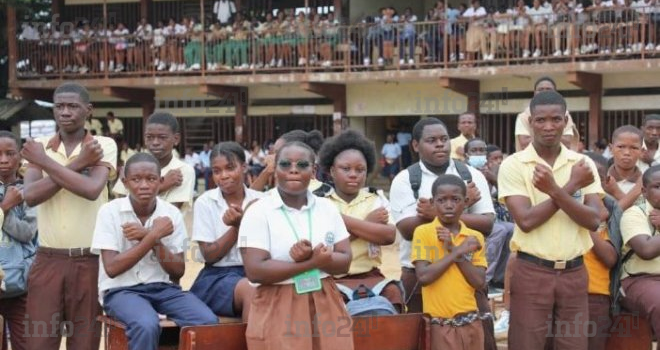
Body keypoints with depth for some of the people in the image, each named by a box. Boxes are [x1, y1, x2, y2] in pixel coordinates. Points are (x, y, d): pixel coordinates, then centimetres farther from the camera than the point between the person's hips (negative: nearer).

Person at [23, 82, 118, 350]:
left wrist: (45, 161, -12)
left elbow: (92, 189, -20)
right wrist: (77, 164, -12)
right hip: (48, 260, 2)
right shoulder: (38, 147, 6)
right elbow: (30, 195, -10)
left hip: (89, 262, -2)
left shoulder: (104, 145, -2)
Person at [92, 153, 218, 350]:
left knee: (208, 322, -23)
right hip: (121, 290, -3)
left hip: (163, 288, 4)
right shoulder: (110, 212, -6)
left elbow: (178, 272, 0)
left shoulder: (171, 214, 2)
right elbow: (112, 268, -14)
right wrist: (153, 236, -17)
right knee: (146, 325, -36)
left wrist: (152, 239, -15)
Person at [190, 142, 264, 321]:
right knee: (250, 290, -36)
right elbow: (209, 256, -3)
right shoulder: (205, 202, 2)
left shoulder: (260, 201, 6)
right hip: (218, 276, -2)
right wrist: (237, 226, -10)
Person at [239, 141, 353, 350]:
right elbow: (255, 271, -14)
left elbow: (345, 261, 3)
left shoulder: (327, 208, 8)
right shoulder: (259, 212, -5)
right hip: (278, 312, -4)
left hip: (326, 308, 4)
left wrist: (313, 257, -16)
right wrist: (313, 262, -15)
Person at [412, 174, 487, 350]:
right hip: (441, 324, -4)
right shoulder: (423, 232, -3)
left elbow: (479, 282, -3)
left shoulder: (475, 237, 8)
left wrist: (453, 249, -10)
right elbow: (424, 276, -15)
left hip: (471, 322, 4)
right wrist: (458, 252, -12)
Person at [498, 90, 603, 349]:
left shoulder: (583, 164, 5)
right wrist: (572, 186, -12)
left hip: (574, 272, 3)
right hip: (531, 272, -3)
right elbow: (526, 220, -15)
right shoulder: (513, 165, -4)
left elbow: (593, 220, -6)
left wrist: (555, 191, -19)